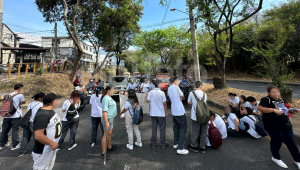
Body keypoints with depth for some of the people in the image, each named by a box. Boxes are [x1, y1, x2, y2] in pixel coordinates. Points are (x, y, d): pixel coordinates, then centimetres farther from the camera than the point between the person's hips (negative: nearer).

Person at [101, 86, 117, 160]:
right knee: (106, 134, -2)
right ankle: (103, 153, 9)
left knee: (110, 133, 22)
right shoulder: (105, 99, -23)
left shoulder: (109, 97, 8)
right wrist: (106, 122, -29)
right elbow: (104, 111, -27)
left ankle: (109, 147, 40)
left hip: (111, 118, 10)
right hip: (107, 118, -10)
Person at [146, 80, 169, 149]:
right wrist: (166, 111, 3)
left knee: (154, 129, 13)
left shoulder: (151, 92, -6)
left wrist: (147, 95, 17)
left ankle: (153, 144, 21)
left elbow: (147, 101, -2)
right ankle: (163, 144, 23)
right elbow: (164, 103, -10)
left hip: (153, 114, 3)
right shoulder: (162, 93, -13)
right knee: (162, 129, 12)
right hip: (161, 114, -3)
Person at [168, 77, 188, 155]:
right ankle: (180, 148, -2)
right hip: (180, 111, -8)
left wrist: (179, 97, 3)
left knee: (176, 127, 19)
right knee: (183, 128, -1)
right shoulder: (176, 87, -13)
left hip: (174, 111, 8)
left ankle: (175, 143, 30)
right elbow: (182, 96, -3)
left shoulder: (169, 88, 10)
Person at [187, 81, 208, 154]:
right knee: (203, 132, 14)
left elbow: (189, 102, 5)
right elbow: (205, 102, 9)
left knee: (195, 132, 10)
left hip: (195, 116, -3)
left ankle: (194, 147, 24)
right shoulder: (204, 94, 2)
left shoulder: (191, 93, -7)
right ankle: (202, 148, 26)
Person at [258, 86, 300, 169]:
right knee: (277, 140, 1)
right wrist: (273, 110, -30)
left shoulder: (281, 100, 12)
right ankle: (276, 157, 25)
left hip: (286, 124, 7)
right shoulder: (266, 99, -13)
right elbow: (260, 108, -27)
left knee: (290, 142, 11)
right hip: (273, 125, -7)